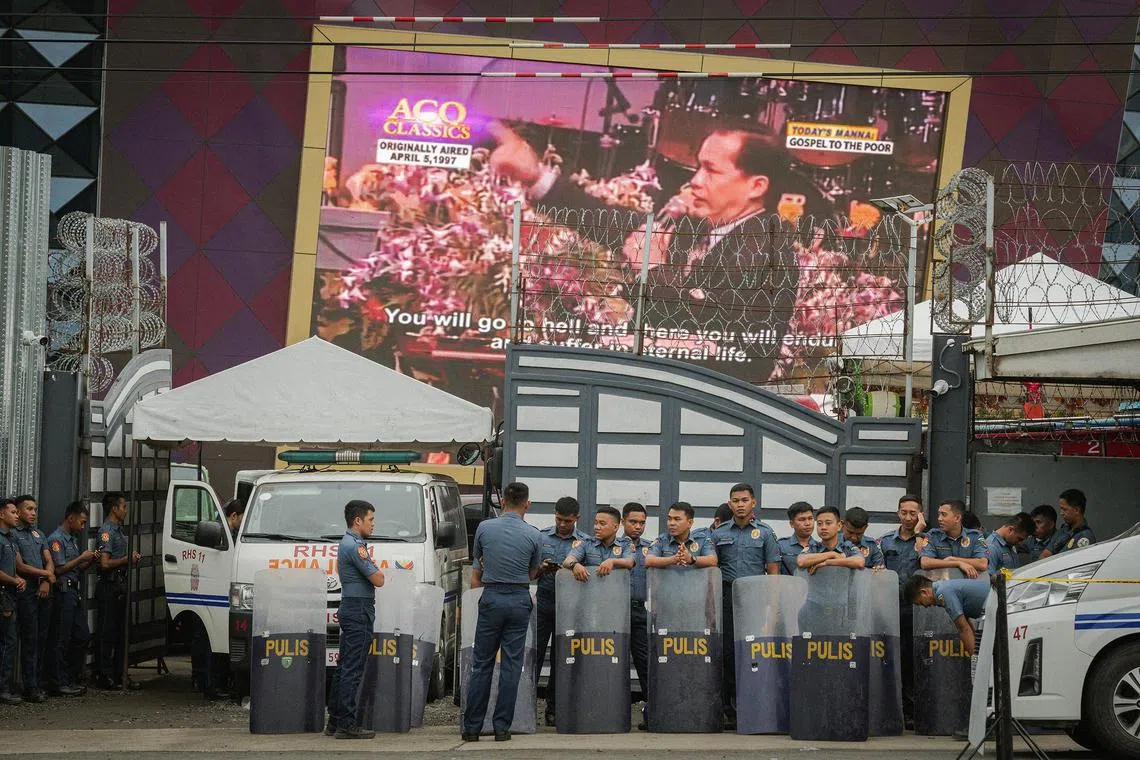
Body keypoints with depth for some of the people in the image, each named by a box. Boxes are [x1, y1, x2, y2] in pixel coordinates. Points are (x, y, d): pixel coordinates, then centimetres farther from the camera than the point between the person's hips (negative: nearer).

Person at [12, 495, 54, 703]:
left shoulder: (39, 534, 18)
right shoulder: (13, 534, -5)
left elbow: (49, 562, 13)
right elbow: (20, 566, -11)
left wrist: (47, 582, -5)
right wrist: (46, 574, -4)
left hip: (44, 591, 6)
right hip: (27, 592, -6)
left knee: (42, 639, 7)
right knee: (30, 639, -6)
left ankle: (38, 682, 12)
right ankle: (30, 688, -4)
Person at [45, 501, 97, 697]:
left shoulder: (73, 539, 20)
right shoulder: (56, 539, -10)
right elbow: (59, 569, -17)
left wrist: (90, 560, 7)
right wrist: (81, 558, -12)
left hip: (74, 592, 10)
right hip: (62, 592, -10)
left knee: (82, 637, 10)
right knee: (60, 640, -6)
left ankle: (72, 679, 18)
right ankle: (57, 683, -3)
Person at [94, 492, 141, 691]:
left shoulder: (118, 530, 18)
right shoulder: (106, 531, -13)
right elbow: (105, 563, -21)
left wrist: (132, 559, 11)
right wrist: (128, 559, -11)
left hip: (119, 586, 10)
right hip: (109, 587, -10)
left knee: (120, 632, 12)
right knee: (106, 633, -6)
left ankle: (117, 675, 17)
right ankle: (104, 676, -3)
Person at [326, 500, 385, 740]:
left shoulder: (348, 543, 18)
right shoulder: (355, 546, -16)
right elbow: (378, 580, -16)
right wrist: (375, 566, 2)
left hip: (350, 609, 11)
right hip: (359, 610, -11)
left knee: (344, 667, 13)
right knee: (353, 669, -10)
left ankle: (335, 722, 16)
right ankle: (347, 724, -10)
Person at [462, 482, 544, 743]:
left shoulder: (484, 528, -2)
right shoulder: (533, 535, -4)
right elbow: (533, 573, 9)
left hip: (491, 598, 0)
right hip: (519, 601, 0)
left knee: (482, 664, 6)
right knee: (511, 665, 3)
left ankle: (472, 727, 6)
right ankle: (502, 727, 3)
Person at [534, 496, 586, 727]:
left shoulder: (585, 541, 4)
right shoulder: (542, 537, 8)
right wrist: (542, 569, -11)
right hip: (544, 599, 0)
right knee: (534, 652, -5)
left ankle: (553, 708, 11)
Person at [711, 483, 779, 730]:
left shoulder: (765, 533, 7)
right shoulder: (719, 534, 11)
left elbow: (773, 571, 5)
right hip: (727, 597, 1)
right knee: (728, 652, -2)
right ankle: (730, 709, 1)